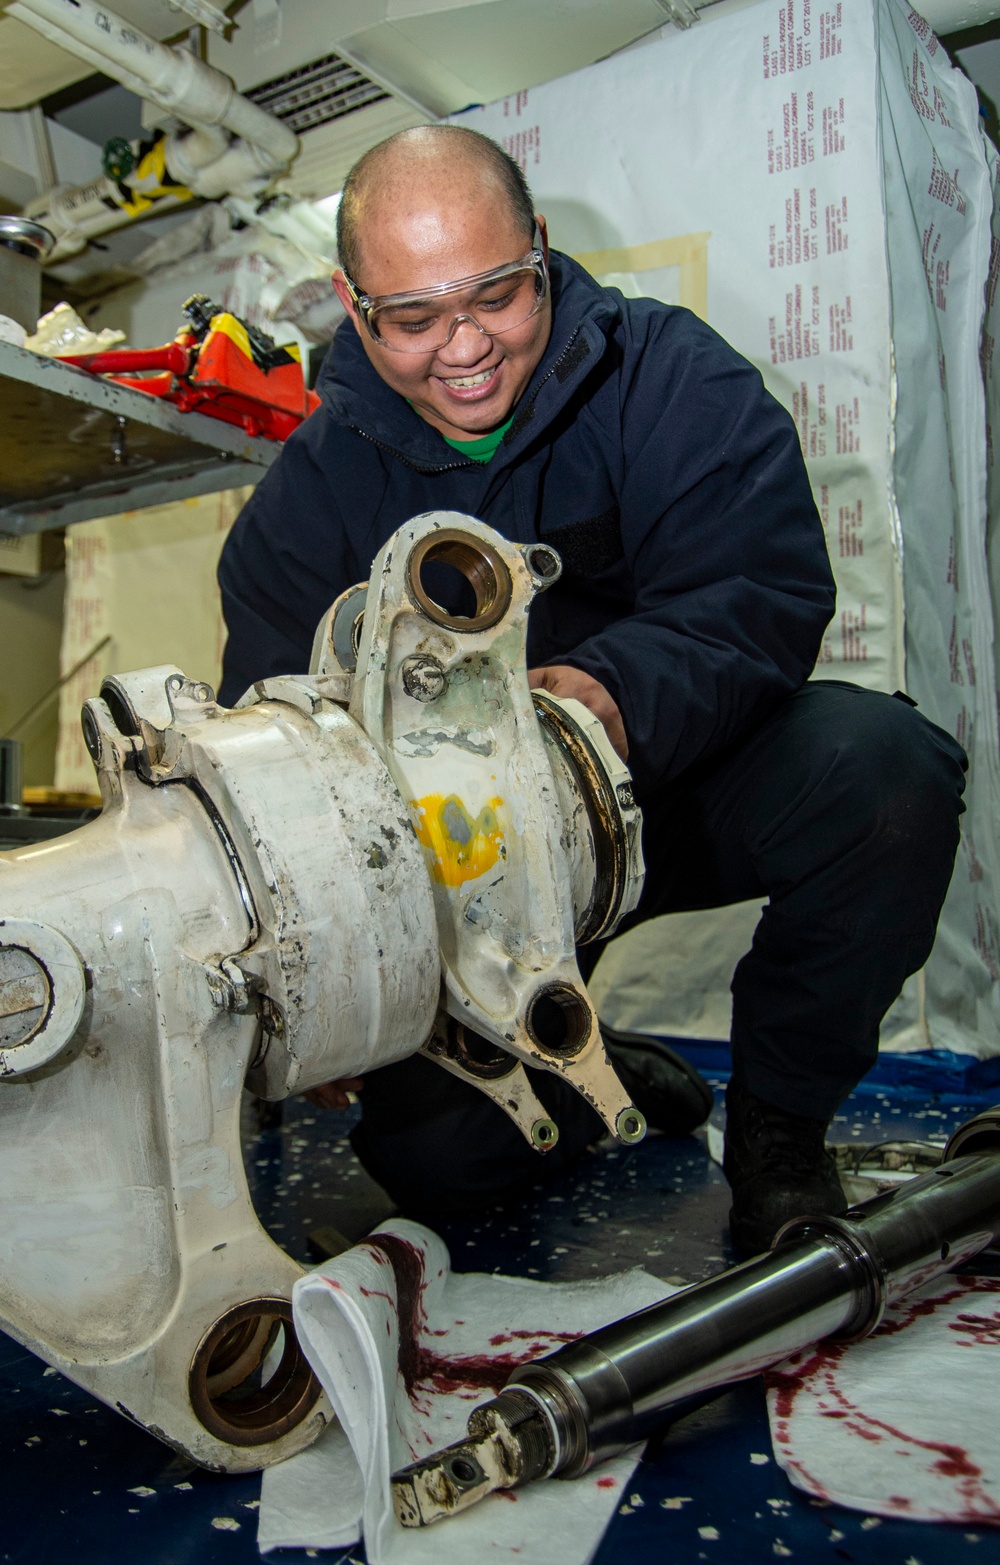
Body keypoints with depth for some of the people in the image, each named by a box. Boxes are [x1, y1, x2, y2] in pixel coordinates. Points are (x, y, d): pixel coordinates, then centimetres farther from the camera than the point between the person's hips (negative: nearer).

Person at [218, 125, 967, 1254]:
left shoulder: (669, 375, -9)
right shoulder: (309, 494, -4)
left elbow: (765, 597, -20)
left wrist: (618, 693, -43)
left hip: (677, 780, 0)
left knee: (879, 767, -31)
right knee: (432, 1155, -15)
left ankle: (778, 1124, -7)